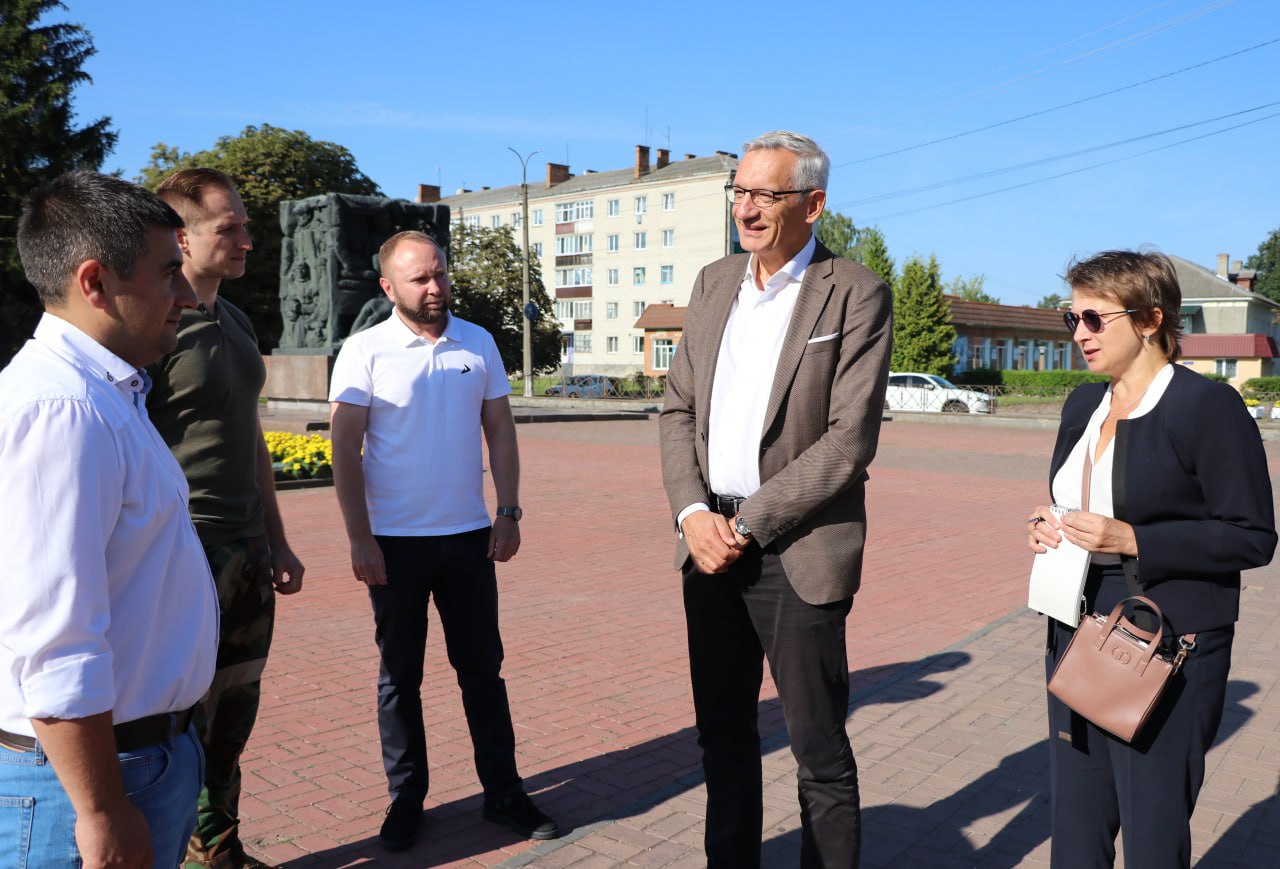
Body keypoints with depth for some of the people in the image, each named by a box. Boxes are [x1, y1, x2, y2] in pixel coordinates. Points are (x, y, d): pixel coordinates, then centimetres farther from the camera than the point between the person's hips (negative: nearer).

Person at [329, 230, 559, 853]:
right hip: (395, 542, -2)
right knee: (399, 677, 11)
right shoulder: (365, 351, -6)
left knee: (483, 670, 10)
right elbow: (345, 449, -7)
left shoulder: (478, 343, 5)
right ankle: (405, 799, 26)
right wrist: (359, 539, -11)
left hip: (469, 537, 3)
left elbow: (500, 430, 8)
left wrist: (509, 512, 1)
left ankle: (504, 794, 23)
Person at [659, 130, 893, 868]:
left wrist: (749, 526, -15)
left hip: (796, 552, -5)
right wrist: (693, 513, -5)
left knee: (821, 751, 7)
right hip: (711, 545, 6)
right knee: (724, 733, 18)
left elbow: (850, 438, -14)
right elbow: (680, 408, 9)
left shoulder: (856, 295, -8)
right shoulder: (715, 282, 10)